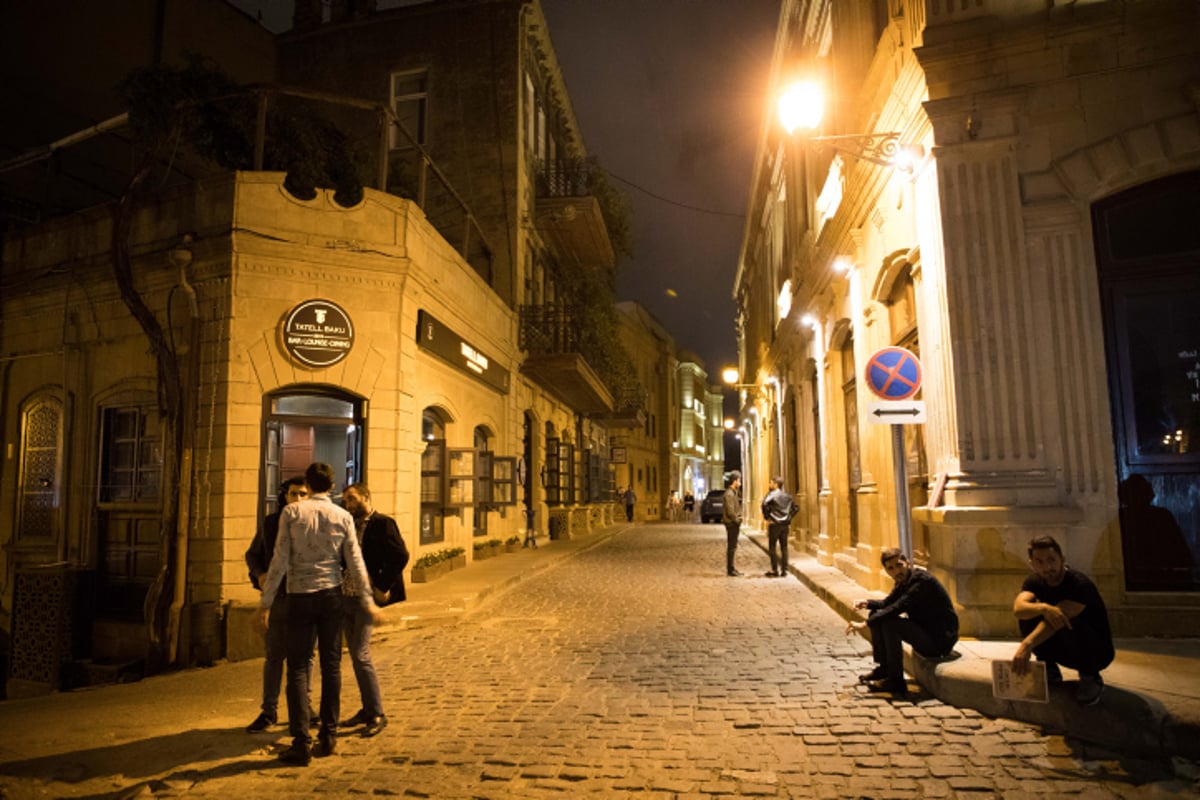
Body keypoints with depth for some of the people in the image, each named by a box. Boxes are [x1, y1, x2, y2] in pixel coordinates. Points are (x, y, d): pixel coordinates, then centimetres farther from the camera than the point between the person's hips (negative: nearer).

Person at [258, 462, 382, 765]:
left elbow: (280, 559, -7)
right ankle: (328, 735, 16)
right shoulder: (343, 516, 1)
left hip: (300, 596, -2)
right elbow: (355, 562, 2)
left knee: (298, 668, 3)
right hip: (331, 595, 2)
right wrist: (368, 600, 10)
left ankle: (301, 742, 0)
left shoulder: (291, 512, -4)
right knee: (331, 665, 10)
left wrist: (266, 601, -1)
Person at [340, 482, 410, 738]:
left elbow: (400, 556, -19)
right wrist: (339, 587, 6)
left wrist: (383, 588, -16)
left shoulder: (382, 524, -10)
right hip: (346, 597, 8)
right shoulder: (350, 525, 12)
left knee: (360, 655, -11)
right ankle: (367, 709, 24)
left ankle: (377, 714, 0)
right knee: (355, 655, 12)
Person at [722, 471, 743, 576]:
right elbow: (730, 511, -22)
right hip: (732, 523, -10)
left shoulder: (734, 493, 15)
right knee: (731, 547, -5)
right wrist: (737, 520, -12)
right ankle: (730, 570, 0)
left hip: (734, 524, 10)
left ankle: (731, 569, 20)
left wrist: (738, 520, 10)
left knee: (733, 547, 13)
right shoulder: (729, 494, -17)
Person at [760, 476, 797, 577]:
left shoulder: (771, 494, -9)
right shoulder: (787, 496, 10)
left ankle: (775, 570, 1)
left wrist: (767, 517, -13)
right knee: (784, 548, 9)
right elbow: (795, 508, 14)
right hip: (785, 524, 5)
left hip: (774, 524, -5)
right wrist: (789, 518, 15)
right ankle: (784, 570, 10)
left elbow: (765, 504, -25)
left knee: (772, 547, 3)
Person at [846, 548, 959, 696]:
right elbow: (887, 603, 19)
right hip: (922, 629, 9)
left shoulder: (922, 581, -23)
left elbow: (897, 608, -33)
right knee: (876, 614, 4)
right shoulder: (903, 581, 4)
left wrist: (865, 624, -31)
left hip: (940, 639, -9)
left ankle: (896, 681, -16)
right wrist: (868, 603, -3)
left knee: (889, 624, -27)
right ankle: (883, 668, 11)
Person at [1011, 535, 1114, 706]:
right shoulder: (1034, 582, -7)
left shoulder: (1080, 583, -24)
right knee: (1026, 616, -19)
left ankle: (1091, 678, -9)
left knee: (1067, 622, -35)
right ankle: (1050, 671, -2)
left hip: (1097, 652, -5)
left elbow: (1057, 619, -37)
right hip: (1068, 653, 5)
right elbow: (1018, 607, -28)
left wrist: (1026, 645, -49)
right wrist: (1044, 608, -49)